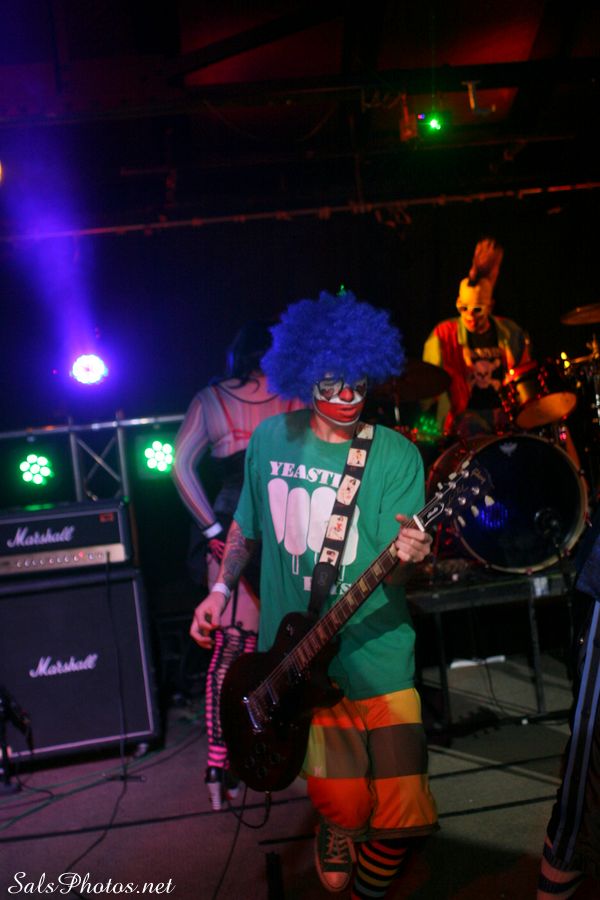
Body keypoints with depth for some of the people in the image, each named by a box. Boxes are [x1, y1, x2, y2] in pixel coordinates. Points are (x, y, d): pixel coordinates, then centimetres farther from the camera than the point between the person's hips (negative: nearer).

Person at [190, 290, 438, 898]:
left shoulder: (396, 456, -9)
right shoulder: (270, 438, 2)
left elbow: (390, 573, -13)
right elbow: (247, 523, 18)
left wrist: (407, 555, -34)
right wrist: (222, 588, 15)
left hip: (377, 658, -1)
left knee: (402, 815, -2)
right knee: (344, 806, 0)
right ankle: (335, 829, 39)